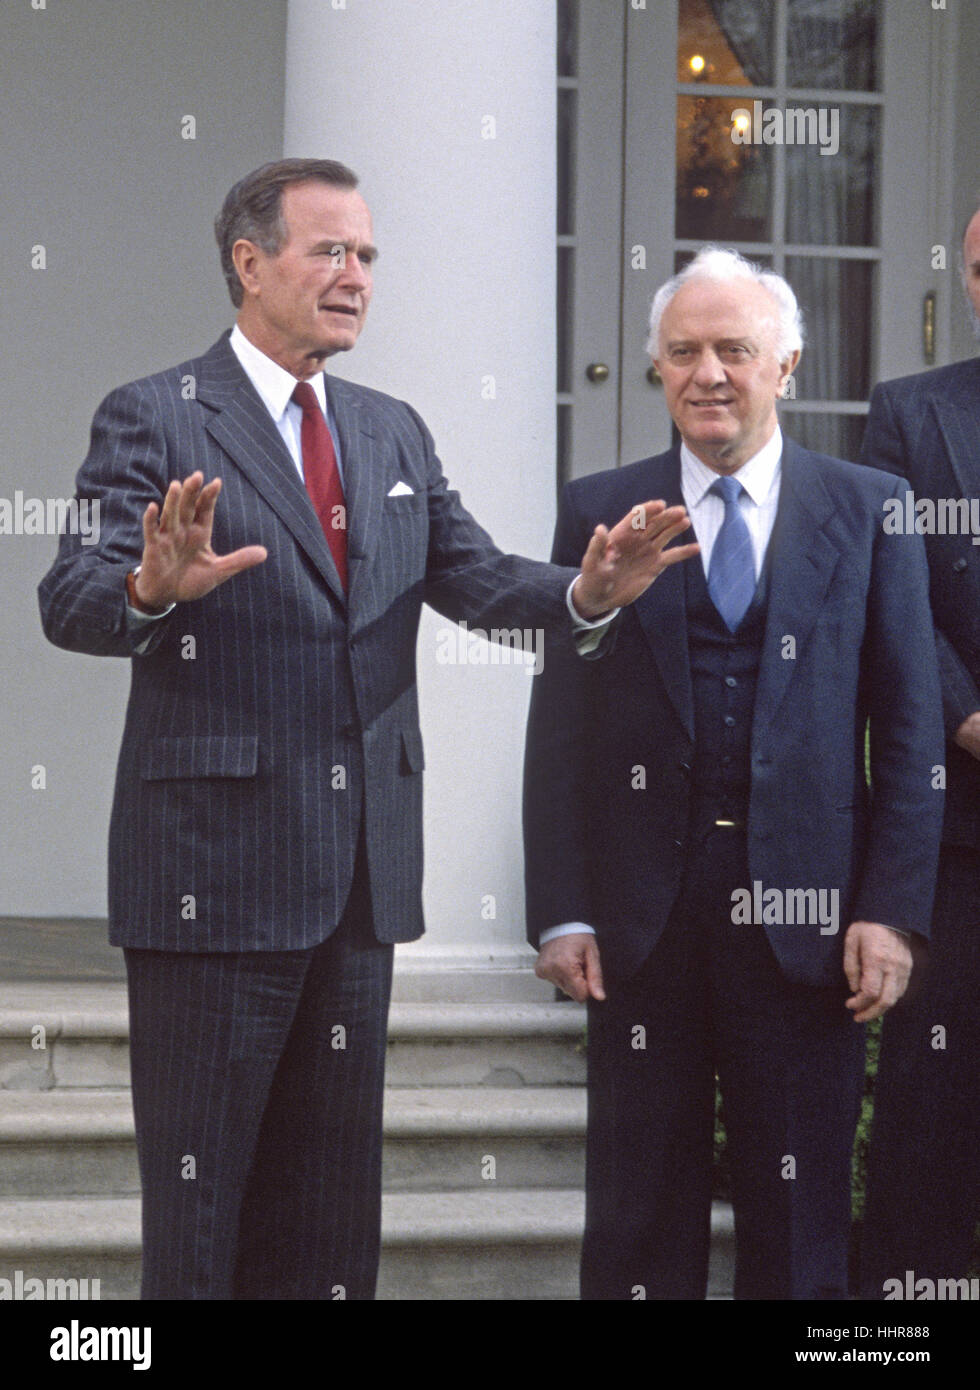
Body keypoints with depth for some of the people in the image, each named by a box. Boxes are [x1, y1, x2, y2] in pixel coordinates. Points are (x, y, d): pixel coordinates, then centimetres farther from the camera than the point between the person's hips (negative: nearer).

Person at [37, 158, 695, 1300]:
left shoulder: (393, 434, 15)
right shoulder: (155, 420, -5)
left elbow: (478, 579, 6)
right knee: (197, 1200, 0)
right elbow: (70, 602, -16)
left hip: (360, 873, 7)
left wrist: (585, 591, -15)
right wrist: (153, 588, -39)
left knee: (329, 1203, 14)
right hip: (215, 866, -6)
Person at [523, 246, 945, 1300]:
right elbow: (559, 727, 5)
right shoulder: (599, 513, 6)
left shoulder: (868, 511, 5)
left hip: (804, 913, -1)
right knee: (639, 1208, 7)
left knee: (798, 1218, 5)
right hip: (643, 918, 1)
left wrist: (892, 909, -6)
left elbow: (910, 729, 3)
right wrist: (559, 912, -3)